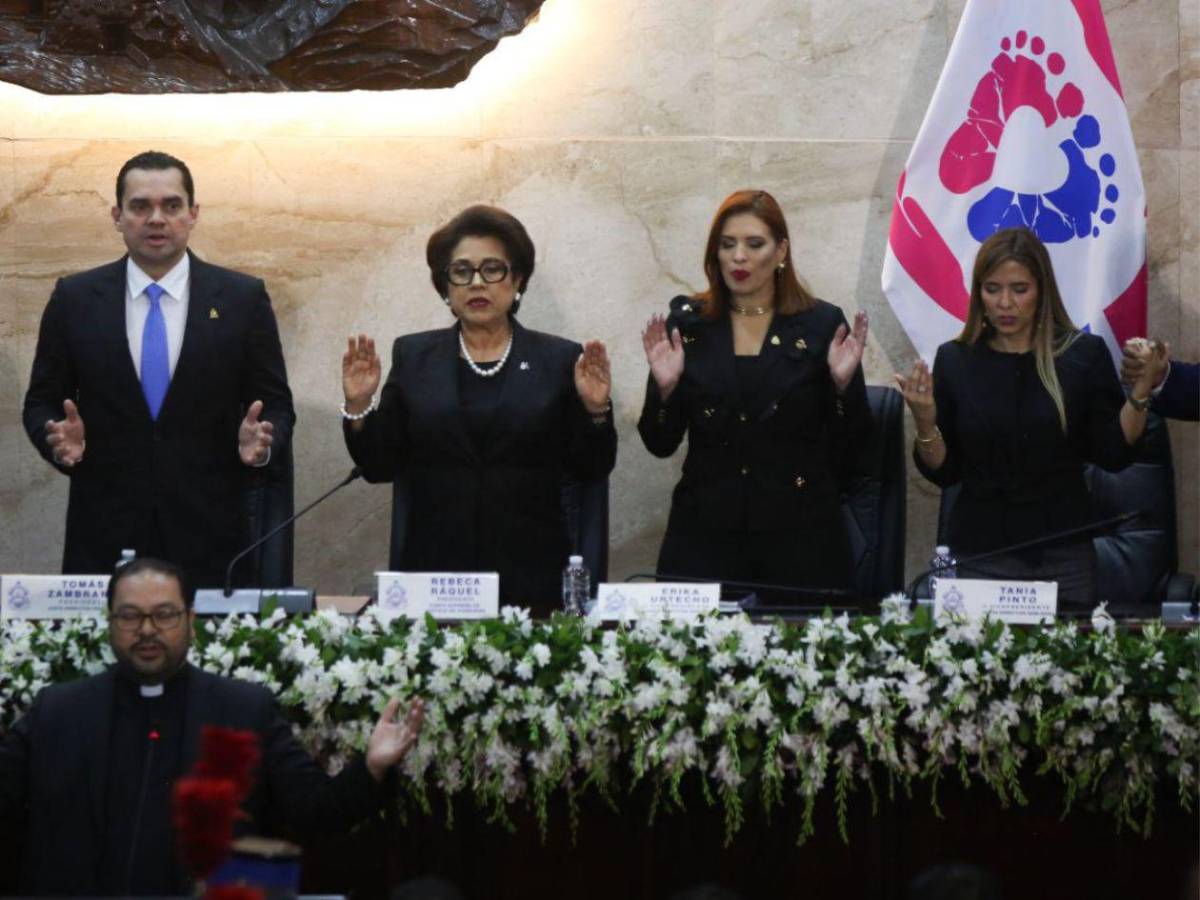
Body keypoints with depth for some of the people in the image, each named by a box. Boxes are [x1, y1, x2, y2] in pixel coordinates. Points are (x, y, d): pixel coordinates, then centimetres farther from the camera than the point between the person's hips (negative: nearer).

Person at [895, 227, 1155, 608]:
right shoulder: (954, 360, 2)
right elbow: (943, 472, 3)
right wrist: (925, 421, -14)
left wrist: (1141, 391, -13)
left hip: (1064, 552, 0)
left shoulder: (1084, 353, 0)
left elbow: (1112, 455, -1)